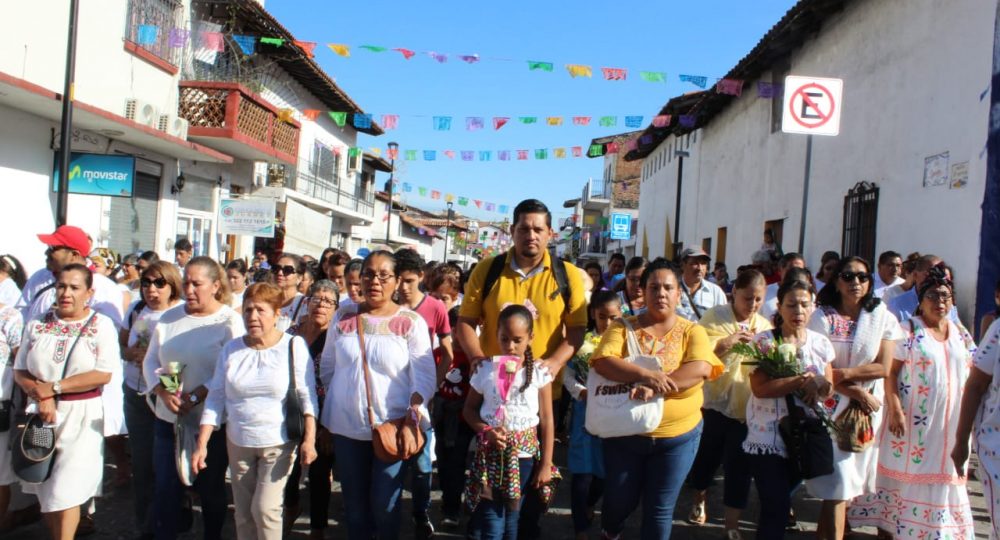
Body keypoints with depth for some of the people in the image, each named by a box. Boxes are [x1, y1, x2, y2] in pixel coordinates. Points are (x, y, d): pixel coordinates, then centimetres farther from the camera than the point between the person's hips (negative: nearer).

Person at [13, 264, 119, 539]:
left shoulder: (101, 325, -4)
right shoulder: (37, 325, 7)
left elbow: (103, 374, -13)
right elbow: (19, 371, 5)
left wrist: (54, 387, -15)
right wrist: (40, 395, -14)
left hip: (81, 415, -4)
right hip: (42, 414, 4)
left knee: (65, 490, -2)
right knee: (45, 488, 11)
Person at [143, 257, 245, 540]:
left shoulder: (229, 321, -9)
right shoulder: (169, 317, 6)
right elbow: (151, 360, 6)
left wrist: (195, 396, -21)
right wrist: (163, 392, -11)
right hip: (168, 419, 4)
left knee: (211, 490, 12)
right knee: (164, 488, 9)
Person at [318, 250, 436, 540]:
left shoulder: (411, 322, -6)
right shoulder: (343, 316, 4)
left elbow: (425, 373, -9)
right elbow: (327, 366, 14)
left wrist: (415, 405, -24)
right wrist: (334, 402, 12)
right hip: (346, 426, 3)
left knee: (385, 506, 6)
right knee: (354, 505, 16)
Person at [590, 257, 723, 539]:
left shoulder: (692, 331, -3)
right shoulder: (622, 327, -3)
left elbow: (700, 369, -20)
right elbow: (602, 362, -18)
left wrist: (655, 386, -30)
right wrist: (645, 375, -33)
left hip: (677, 437, 0)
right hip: (624, 434, 1)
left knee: (660, 509, 10)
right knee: (619, 500, 16)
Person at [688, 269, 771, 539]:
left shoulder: (764, 325, 8)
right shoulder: (715, 317, -5)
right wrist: (726, 343, -30)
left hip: (747, 406, 2)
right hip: (715, 402, -2)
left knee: (739, 466, 3)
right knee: (707, 456, 14)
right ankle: (699, 501, 41)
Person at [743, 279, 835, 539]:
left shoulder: (821, 343, 5)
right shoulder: (763, 341, -10)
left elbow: (828, 389, 6)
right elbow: (760, 388, -19)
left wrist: (817, 383, -17)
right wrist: (804, 380, -21)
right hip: (768, 437, -4)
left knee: (780, 500, 18)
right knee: (776, 505, -7)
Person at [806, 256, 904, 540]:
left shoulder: (883, 318, 3)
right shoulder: (822, 317, -4)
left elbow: (883, 367, -4)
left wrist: (844, 372, -15)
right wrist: (858, 393, -15)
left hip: (869, 410, 3)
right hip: (832, 407, -3)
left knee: (854, 480, 11)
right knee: (838, 483, -7)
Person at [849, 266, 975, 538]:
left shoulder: (961, 334, 10)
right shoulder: (908, 330, -7)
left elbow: (972, 374, 14)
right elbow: (890, 372, -11)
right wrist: (895, 410, -19)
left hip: (951, 421, 5)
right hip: (914, 419, -5)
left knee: (945, 475, 12)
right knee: (905, 472, 2)